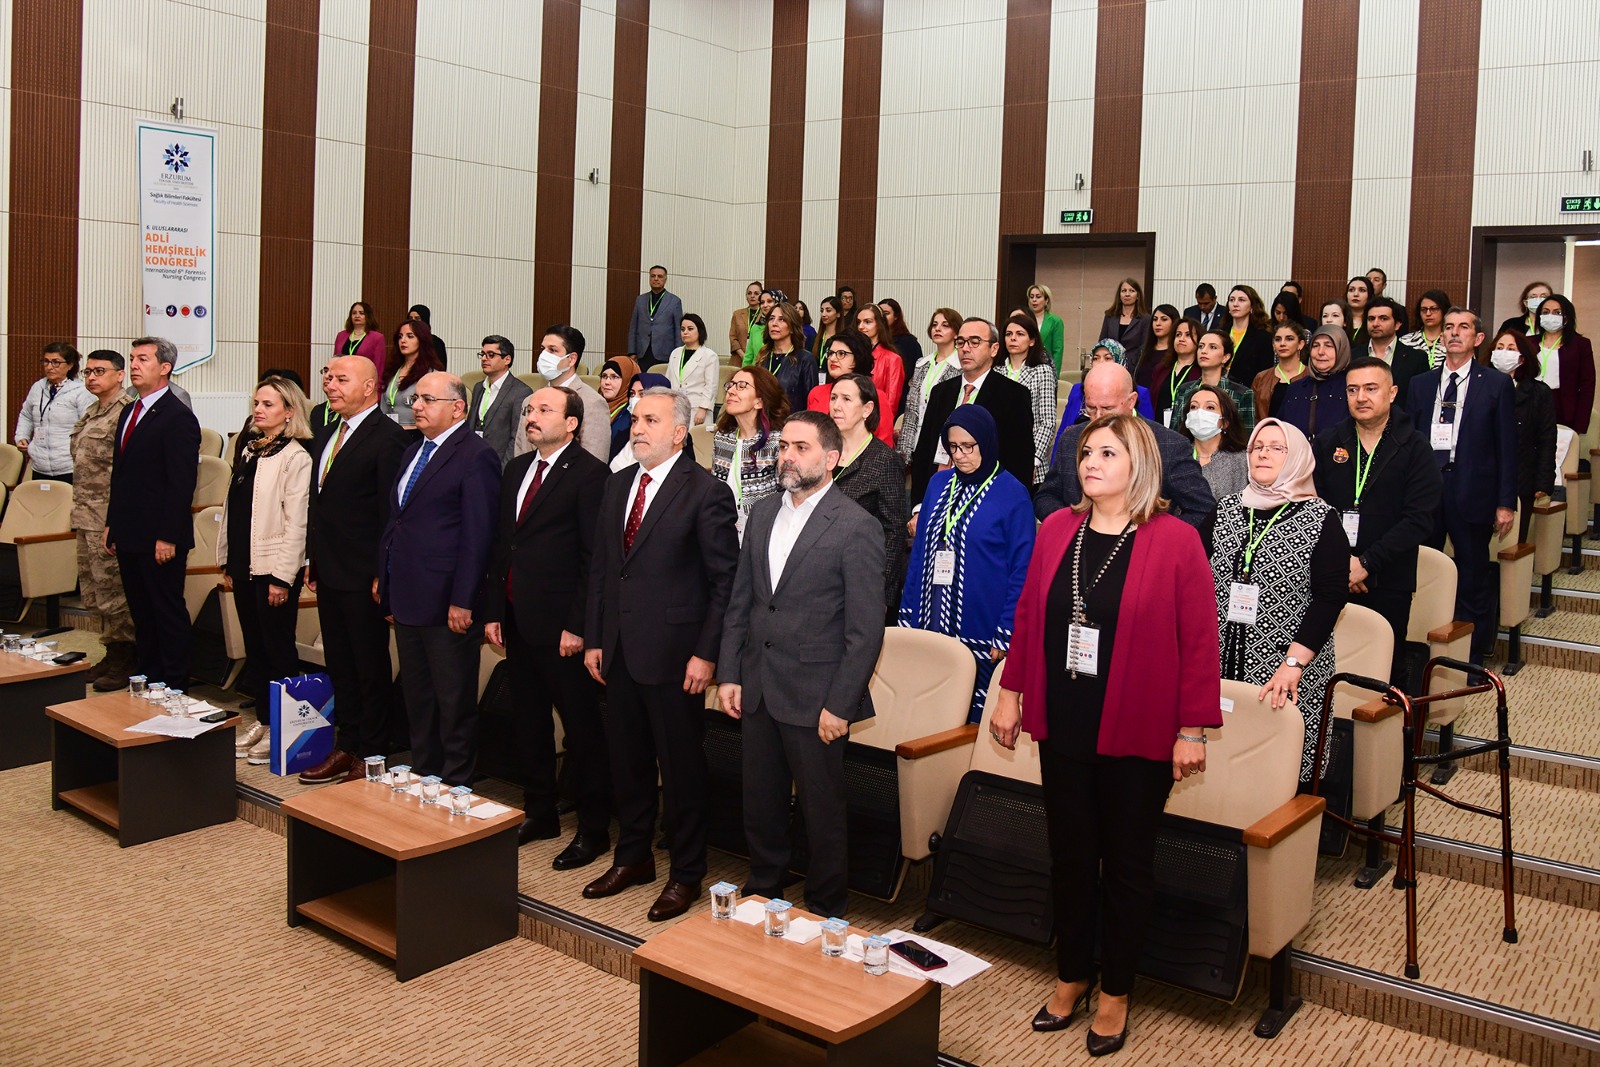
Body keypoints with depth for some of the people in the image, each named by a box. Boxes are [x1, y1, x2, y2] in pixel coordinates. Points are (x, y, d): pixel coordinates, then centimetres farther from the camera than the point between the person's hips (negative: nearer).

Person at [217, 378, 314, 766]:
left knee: (278, 649, 2)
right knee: (254, 647, 14)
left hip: (274, 569, -8)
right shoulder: (249, 450, 11)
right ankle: (262, 722, 25)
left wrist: (282, 577, -17)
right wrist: (227, 562, 14)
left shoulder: (295, 458, -13)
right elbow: (231, 509, 16)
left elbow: (296, 523, -15)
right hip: (244, 566, 8)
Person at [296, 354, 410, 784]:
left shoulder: (388, 438, -13)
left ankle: (372, 755, 13)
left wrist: (382, 574, -18)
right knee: (340, 666, 16)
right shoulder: (326, 438, 15)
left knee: (371, 668, 3)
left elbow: (390, 512, -16)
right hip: (329, 572, 9)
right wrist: (313, 559, 16)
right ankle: (347, 746, 27)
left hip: (362, 577, -9)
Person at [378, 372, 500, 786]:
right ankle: (422, 776, 31)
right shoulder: (413, 453, 15)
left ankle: (455, 786, 16)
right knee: (417, 698, 18)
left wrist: (462, 601, -19)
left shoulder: (476, 456, -12)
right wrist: (385, 580, 15)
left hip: (445, 606, -9)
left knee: (455, 703, 4)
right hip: (407, 600, 9)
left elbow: (477, 535, -16)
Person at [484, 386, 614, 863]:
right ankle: (539, 813, 31)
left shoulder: (590, 474, -11)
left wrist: (578, 626, -17)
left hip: (561, 627, -8)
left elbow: (594, 556, -15)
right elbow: (500, 544, 16)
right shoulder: (516, 470, 14)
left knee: (582, 729, 2)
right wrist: (493, 611, 10)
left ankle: (593, 828, 13)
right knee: (529, 722, 17)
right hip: (517, 622, 8)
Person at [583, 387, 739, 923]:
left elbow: (725, 580, -11)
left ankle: (686, 874, 20)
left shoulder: (706, 492, -11)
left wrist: (706, 654, -14)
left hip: (674, 654, -6)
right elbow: (600, 566, 14)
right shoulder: (617, 484, 10)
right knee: (626, 759, 16)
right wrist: (594, 638, 9)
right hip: (619, 651, 6)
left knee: (681, 767, 5)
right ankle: (632, 858, 34)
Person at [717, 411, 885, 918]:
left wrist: (840, 705, -15)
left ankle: (825, 911, 26)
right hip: (757, 690, 6)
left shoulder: (856, 526, -12)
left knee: (822, 813, 8)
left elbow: (866, 629, -13)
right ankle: (762, 891, 38)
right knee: (760, 804, 18)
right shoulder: (763, 513, 9)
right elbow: (740, 600, 13)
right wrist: (729, 673, 7)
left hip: (814, 698, -6)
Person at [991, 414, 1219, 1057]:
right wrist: (1011, 694, 9)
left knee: (1127, 864, 12)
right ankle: (1073, 975, 35)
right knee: (1070, 855, 15)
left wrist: (1192, 730, -10)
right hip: (1063, 728, 4)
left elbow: (1198, 641, -10)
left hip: (1136, 735, -3)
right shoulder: (1057, 530, 2)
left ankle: (1116, 992, 30)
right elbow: (1028, 615, 8)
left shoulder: (1175, 540, -11)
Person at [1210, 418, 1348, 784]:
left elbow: (1330, 597, -8)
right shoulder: (1225, 510, 10)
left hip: (1290, 676, -3)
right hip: (1220, 668, 3)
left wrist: (1294, 664, -18)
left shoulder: (1321, 520, -1)